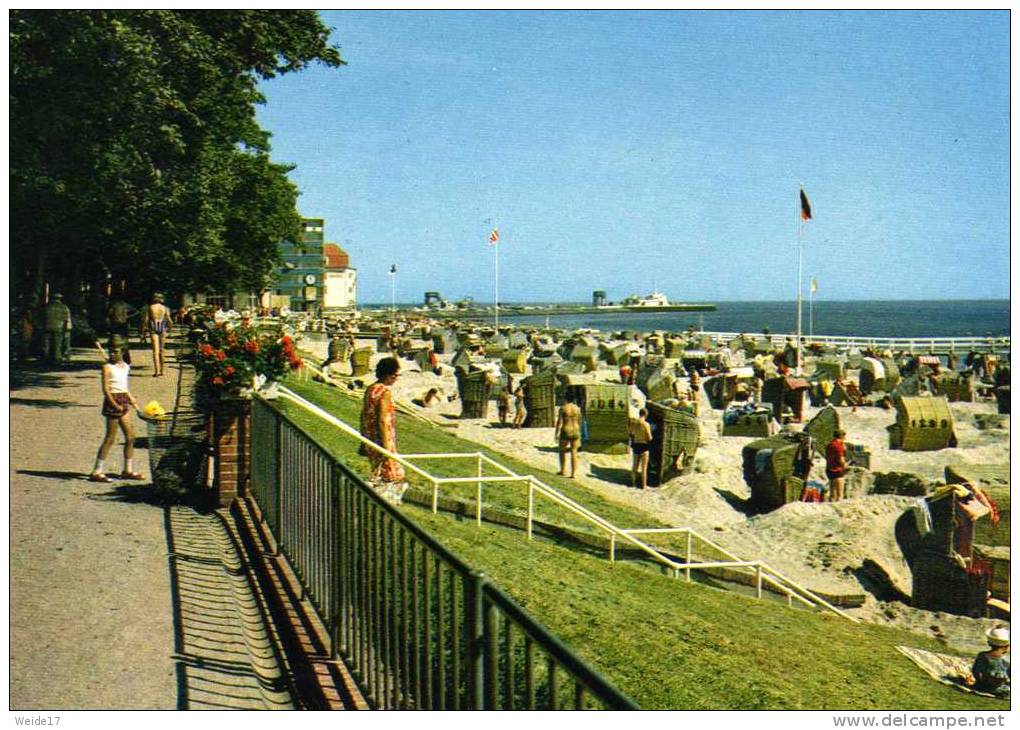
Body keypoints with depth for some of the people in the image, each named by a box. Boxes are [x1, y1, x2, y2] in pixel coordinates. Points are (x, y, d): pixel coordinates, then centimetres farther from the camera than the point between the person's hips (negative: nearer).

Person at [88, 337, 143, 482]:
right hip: (112, 401, -7)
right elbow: (106, 389, -15)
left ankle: (128, 470, 20)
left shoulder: (125, 366, 12)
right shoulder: (107, 367, -9)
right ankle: (97, 472, -1)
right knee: (110, 438, -6)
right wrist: (115, 405, -21)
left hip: (124, 401, 8)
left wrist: (131, 399, 17)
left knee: (130, 436, 9)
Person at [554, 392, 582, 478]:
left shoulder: (563, 408, -9)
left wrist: (557, 433, -11)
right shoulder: (577, 408, 2)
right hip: (575, 432, 3)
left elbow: (559, 422, -13)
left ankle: (563, 470, 21)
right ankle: (573, 473, 2)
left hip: (565, 432, -3)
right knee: (574, 453, 6)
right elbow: (579, 422, 8)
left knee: (562, 451, 18)